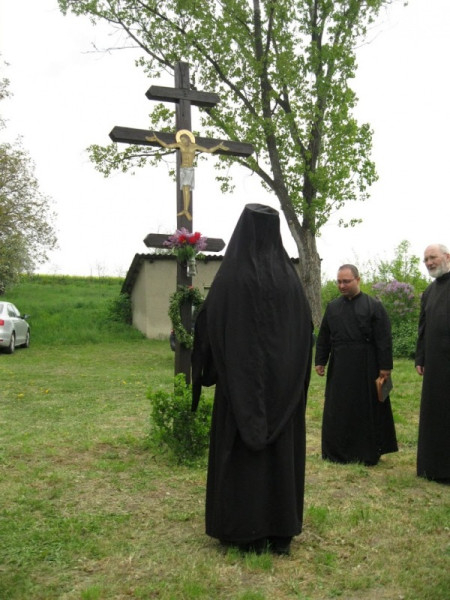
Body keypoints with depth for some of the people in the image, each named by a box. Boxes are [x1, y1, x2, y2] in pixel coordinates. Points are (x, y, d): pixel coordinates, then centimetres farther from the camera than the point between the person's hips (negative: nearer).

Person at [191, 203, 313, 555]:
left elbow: (209, 327, -8)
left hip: (240, 381, -3)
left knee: (240, 451, 8)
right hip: (283, 382, 4)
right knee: (280, 450, 12)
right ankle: (280, 531, 21)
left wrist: (208, 372, 7)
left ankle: (243, 532, 17)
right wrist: (295, 378, 14)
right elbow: (305, 330, 5)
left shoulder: (230, 275, -10)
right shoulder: (290, 276, 0)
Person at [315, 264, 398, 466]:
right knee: (337, 412, 8)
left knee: (367, 410, 5)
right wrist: (320, 361, 7)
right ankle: (337, 452, 20)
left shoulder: (374, 306, -3)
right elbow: (323, 337, 12)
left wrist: (385, 366, -10)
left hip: (366, 368, -3)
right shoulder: (332, 307, 8)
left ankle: (368, 453, 17)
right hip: (339, 368, 4)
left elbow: (384, 339, -6)